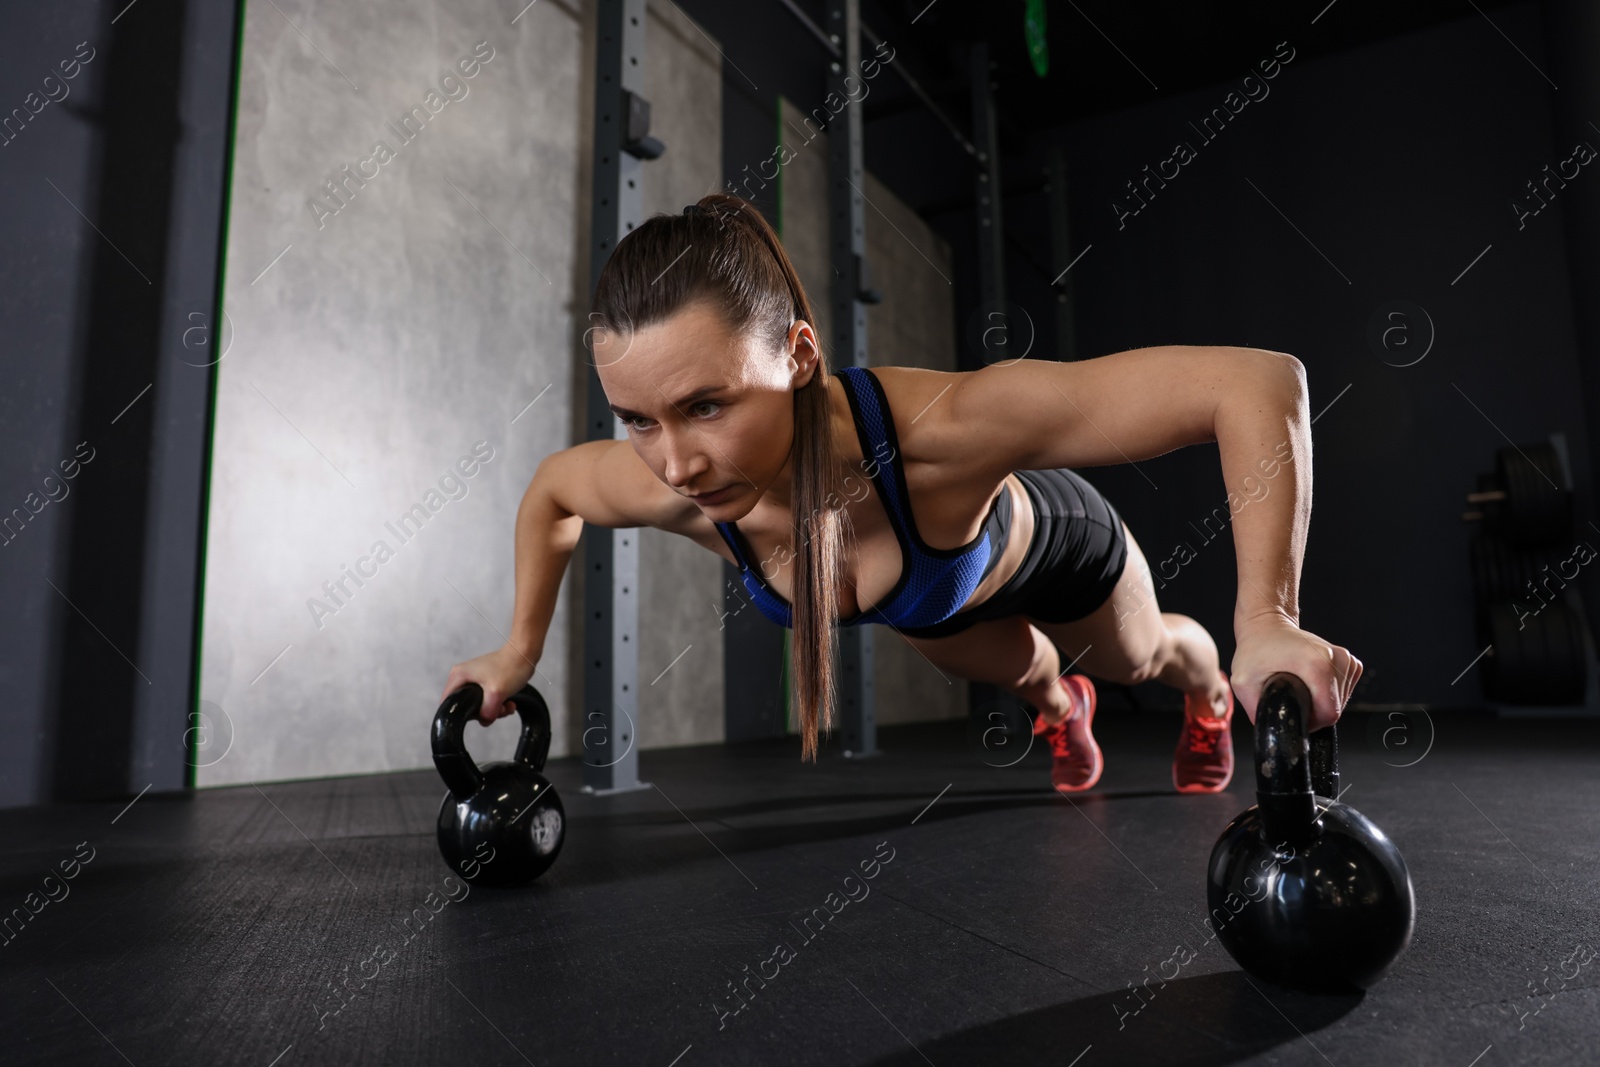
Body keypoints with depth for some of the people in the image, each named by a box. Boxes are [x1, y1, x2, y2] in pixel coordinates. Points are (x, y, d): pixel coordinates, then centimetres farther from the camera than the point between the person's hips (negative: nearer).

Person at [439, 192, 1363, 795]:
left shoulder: (936, 428, -52)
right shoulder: (670, 489, -37)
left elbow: (1259, 380, -49)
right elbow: (551, 488, -11)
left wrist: (1267, 625, -53)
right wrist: (521, 650, -9)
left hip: (1050, 546, -2)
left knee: (1139, 658, 30)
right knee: (1014, 670, 33)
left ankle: (1210, 693, 68)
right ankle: (1061, 705, 71)